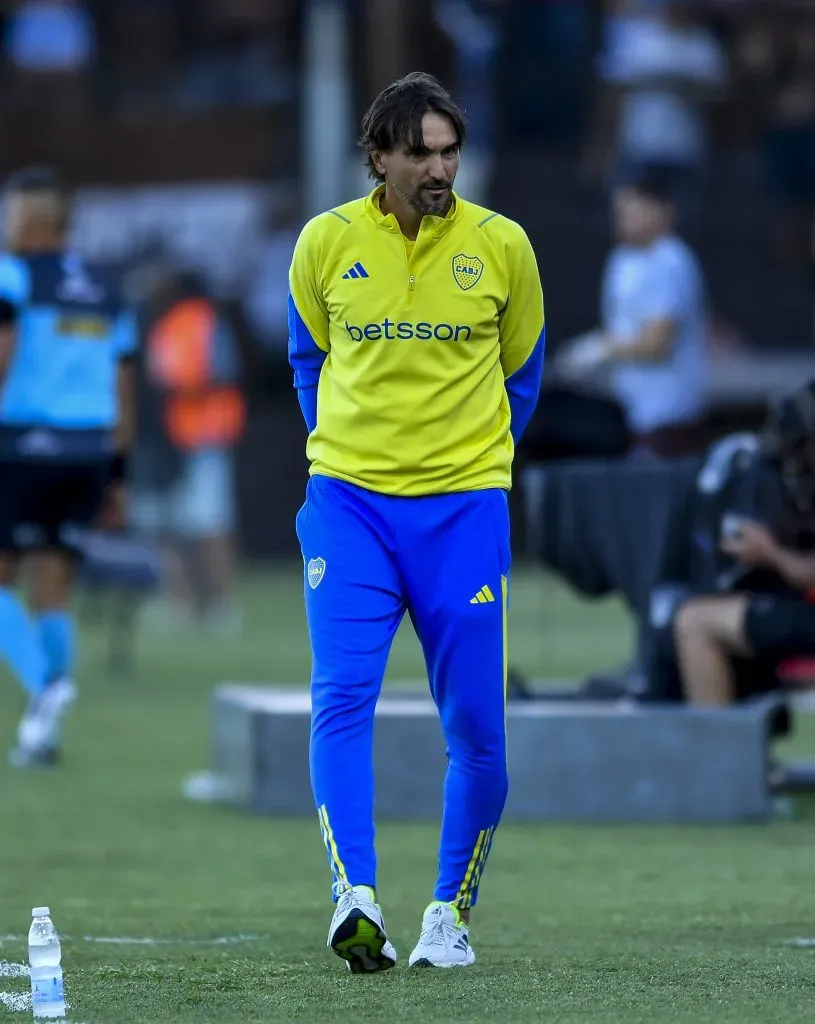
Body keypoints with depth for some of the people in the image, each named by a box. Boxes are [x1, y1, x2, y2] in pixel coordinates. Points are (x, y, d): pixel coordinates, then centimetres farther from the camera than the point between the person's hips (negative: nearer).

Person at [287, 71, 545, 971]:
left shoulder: (501, 246, 0)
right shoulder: (326, 243, 0)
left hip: (463, 511, 0)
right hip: (348, 502, 0)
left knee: (475, 726, -1)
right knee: (342, 697, -16)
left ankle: (451, 913, 16)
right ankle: (354, 900, -22)